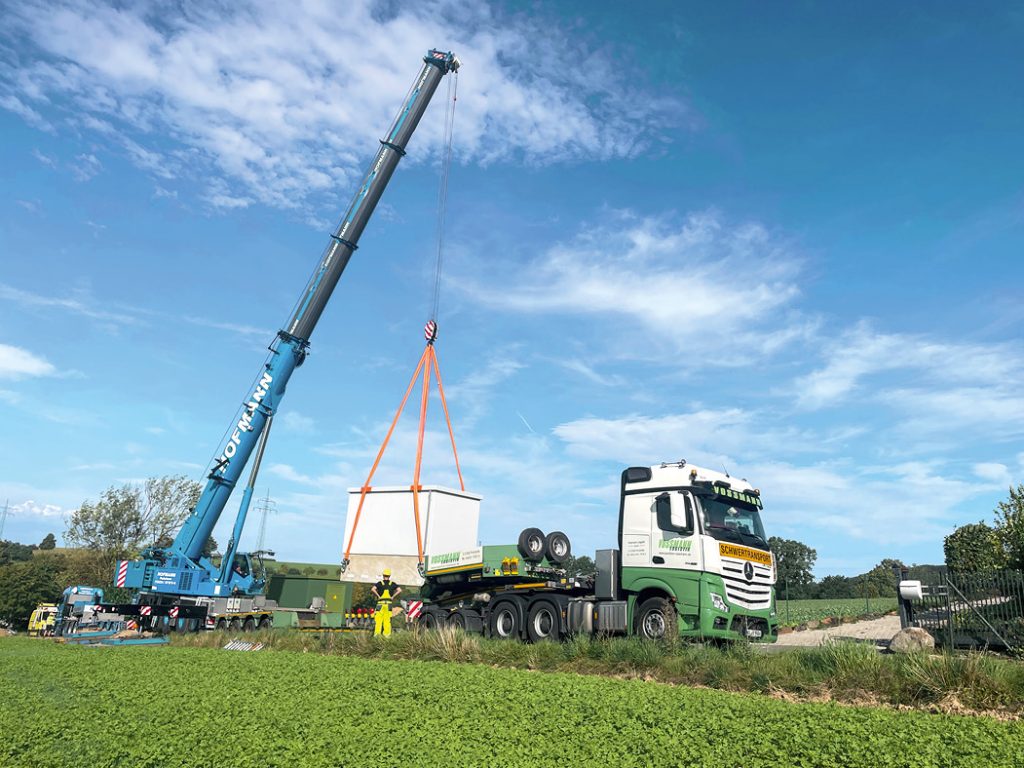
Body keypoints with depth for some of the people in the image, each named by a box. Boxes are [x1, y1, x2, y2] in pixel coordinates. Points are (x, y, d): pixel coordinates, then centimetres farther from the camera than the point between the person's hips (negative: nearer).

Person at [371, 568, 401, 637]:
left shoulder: (380, 583, 2)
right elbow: (400, 590, -4)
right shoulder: (392, 584, 7)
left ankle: (377, 634, -5)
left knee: (378, 620, 1)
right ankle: (387, 635, 3)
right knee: (387, 620, 6)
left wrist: (378, 596, -6)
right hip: (389, 604, 2)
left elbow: (372, 589, -15)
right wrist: (393, 597, 1)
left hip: (380, 603, -2)